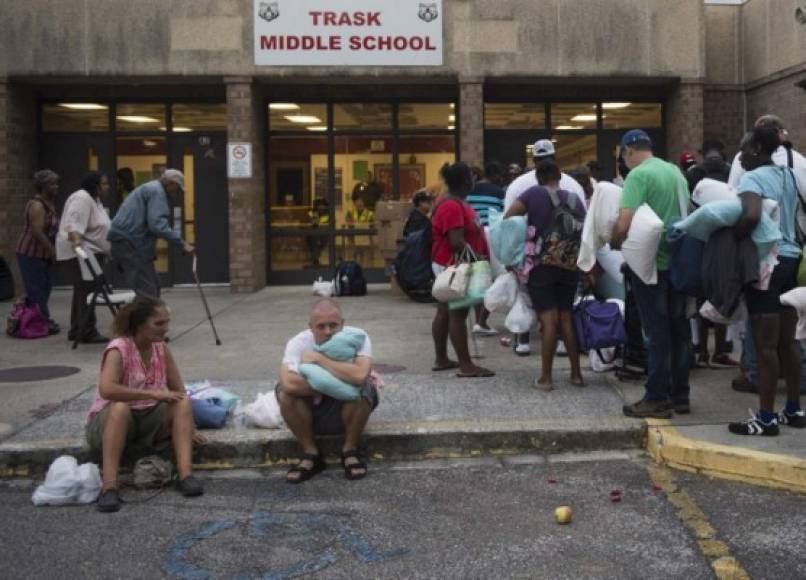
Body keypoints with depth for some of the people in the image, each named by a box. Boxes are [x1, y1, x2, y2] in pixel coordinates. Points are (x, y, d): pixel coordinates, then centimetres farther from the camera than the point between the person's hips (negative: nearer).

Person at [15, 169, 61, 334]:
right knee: (36, 289, -3)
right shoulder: (37, 205, -18)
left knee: (45, 288, 12)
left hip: (43, 253, 9)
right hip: (31, 253, -9)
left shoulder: (50, 203, 11)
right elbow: (37, 232, -24)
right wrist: (53, 251, -22)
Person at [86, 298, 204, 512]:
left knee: (183, 402, -19)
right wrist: (152, 393, -35)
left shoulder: (161, 348, -1)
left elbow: (178, 392, 5)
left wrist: (186, 428, -3)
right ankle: (109, 487, -39)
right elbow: (106, 389, -36)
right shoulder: (119, 349, -19)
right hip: (108, 422, -5)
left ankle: (185, 474, -26)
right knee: (120, 407, -37)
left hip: (149, 422, 5)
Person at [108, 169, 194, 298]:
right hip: (130, 243, -10)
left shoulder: (151, 188, 25)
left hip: (127, 241, 10)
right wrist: (182, 243, -22)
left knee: (152, 288, 13)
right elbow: (157, 224, -22)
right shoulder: (157, 191, -8)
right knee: (147, 293, -12)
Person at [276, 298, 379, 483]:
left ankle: (350, 451, -7)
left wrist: (319, 358, -31)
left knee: (364, 390, -31)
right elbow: (288, 383, -37)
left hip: (347, 409, -1)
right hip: (310, 412, 1)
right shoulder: (298, 343, -18)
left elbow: (360, 376, -40)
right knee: (285, 392, -27)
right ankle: (311, 454, -8)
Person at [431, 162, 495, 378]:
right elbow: (457, 242, -26)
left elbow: (470, 233, 21)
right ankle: (466, 365, -5)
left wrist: (480, 256, 13)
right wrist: (477, 258, -21)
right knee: (458, 314, -7)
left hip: (448, 265, 11)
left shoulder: (458, 202, 13)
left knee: (444, 313, 12)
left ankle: (441, 360, 19)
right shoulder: (452, 206, -21)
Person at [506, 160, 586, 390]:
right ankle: (576, 373, 16)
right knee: (567, 319, 12)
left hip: (541, 265, -4)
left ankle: (546, 378, 0)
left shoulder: (535, 193, -5)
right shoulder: (575, 200, 6)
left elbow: (508, 217, -12)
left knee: (549, 321, -4)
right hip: (569, 266, 4)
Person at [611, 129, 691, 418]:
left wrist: (614, 243, -3)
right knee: (679, 329, 11)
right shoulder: (675, 171, 11)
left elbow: (624, 224, -21)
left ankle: (657, 399, 4)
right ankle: (680, 395, 18)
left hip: (651, 263, -7)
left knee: (658, 332, -2)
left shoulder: (638, 175, -13)